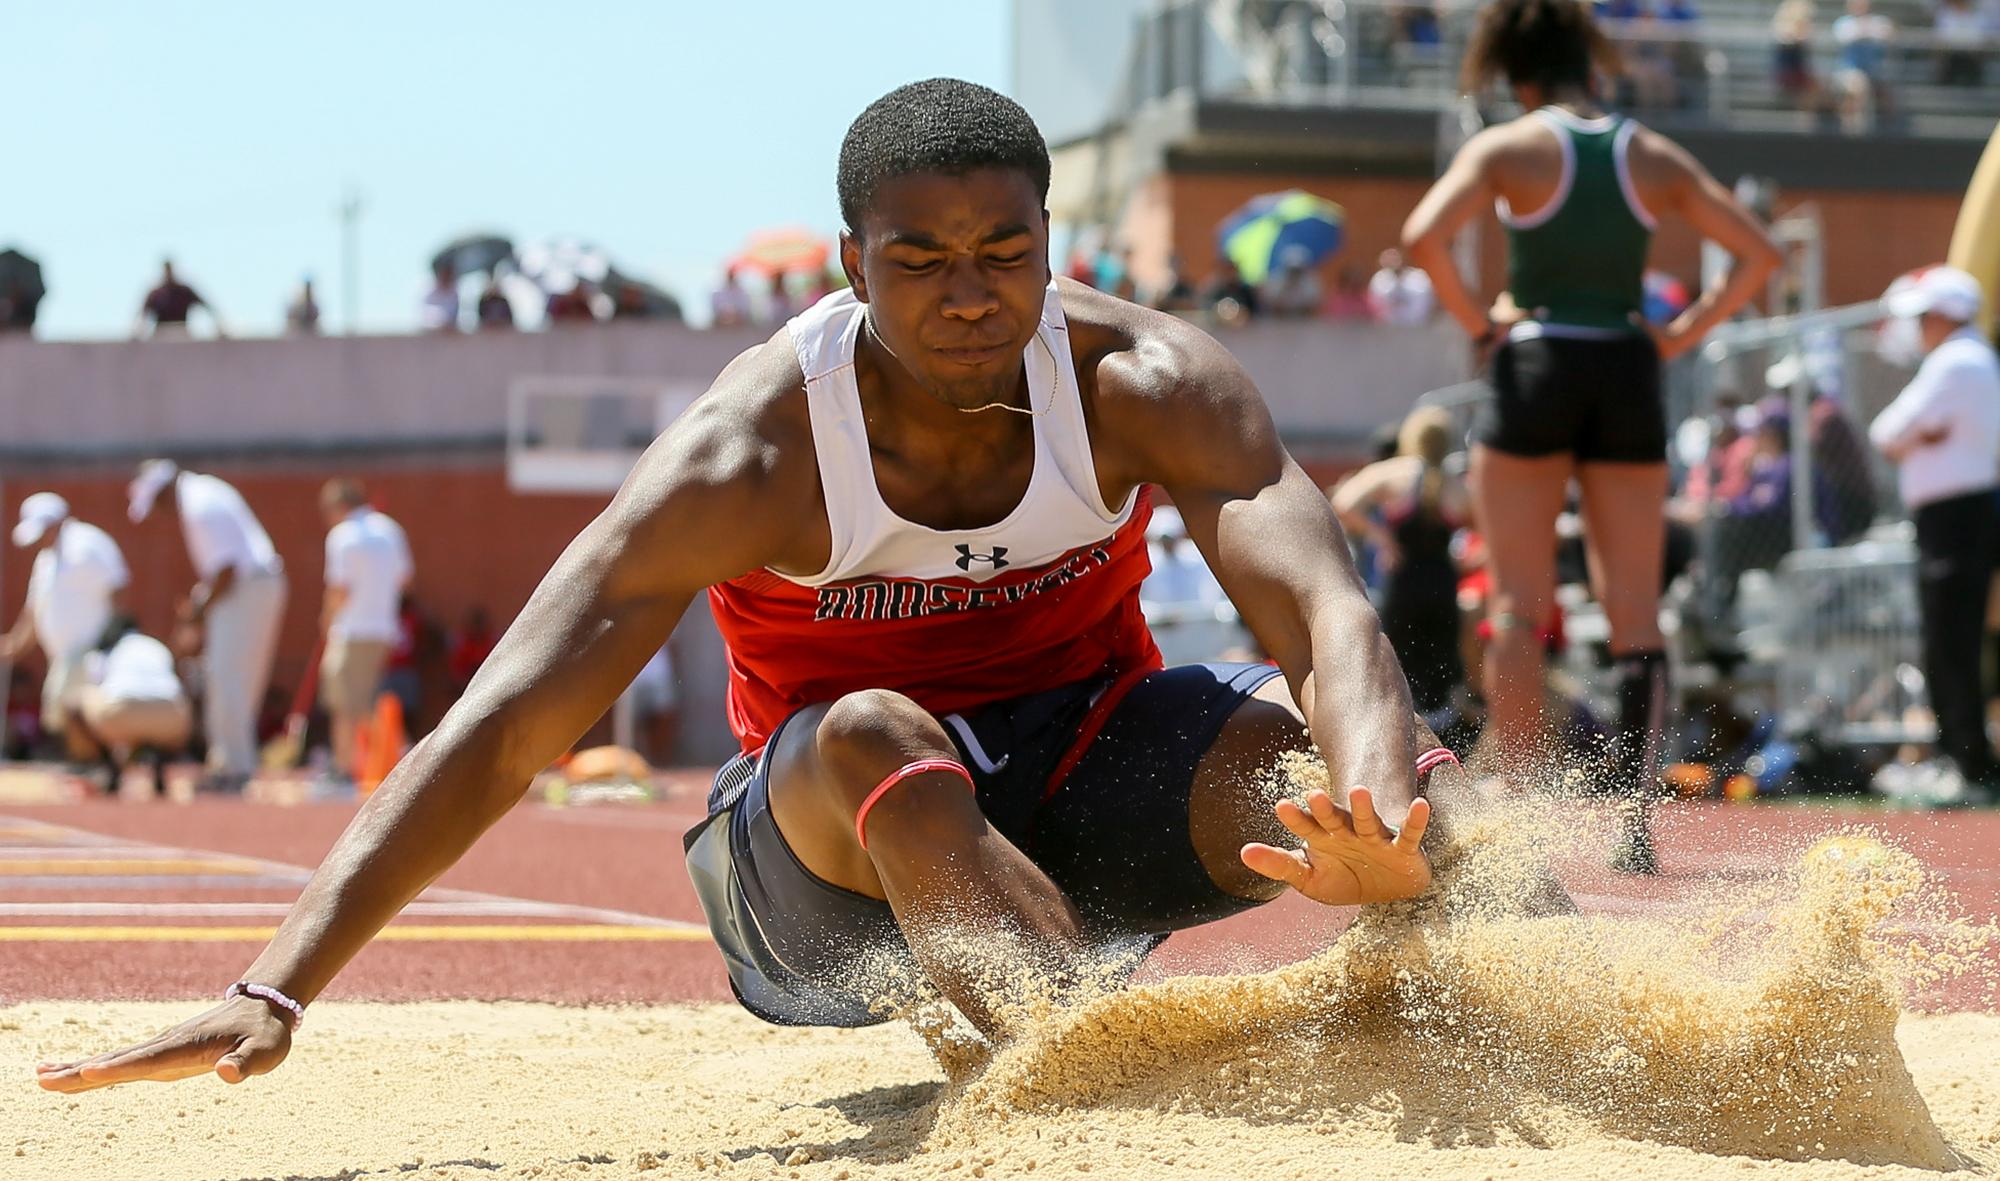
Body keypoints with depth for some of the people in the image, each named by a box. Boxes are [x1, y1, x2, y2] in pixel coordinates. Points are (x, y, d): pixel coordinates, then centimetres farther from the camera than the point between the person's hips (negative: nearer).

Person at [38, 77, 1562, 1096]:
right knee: (871, 736, -40)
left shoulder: (1147, 382, -18)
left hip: (1090, 777, 3)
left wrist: (1385, 817, -56)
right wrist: (277, 991, -41)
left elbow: (1324, 604, -33)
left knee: (1323, 736, -30)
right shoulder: (755, 453, -24)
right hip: (831, 848, -2)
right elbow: (497, 731, -29)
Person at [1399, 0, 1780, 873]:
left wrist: (1478, 325, -4)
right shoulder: (1657, 157, 8)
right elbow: (1759, 254, 7)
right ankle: (1634, 819, -5)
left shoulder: (1509, 148, -1)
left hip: (1535, 372, -2)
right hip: (1628, 377, 2)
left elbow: (1423, 237, -16)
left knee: (1518, 607, 3)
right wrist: (1681, 335, 8)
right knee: (1636, 615, 4)